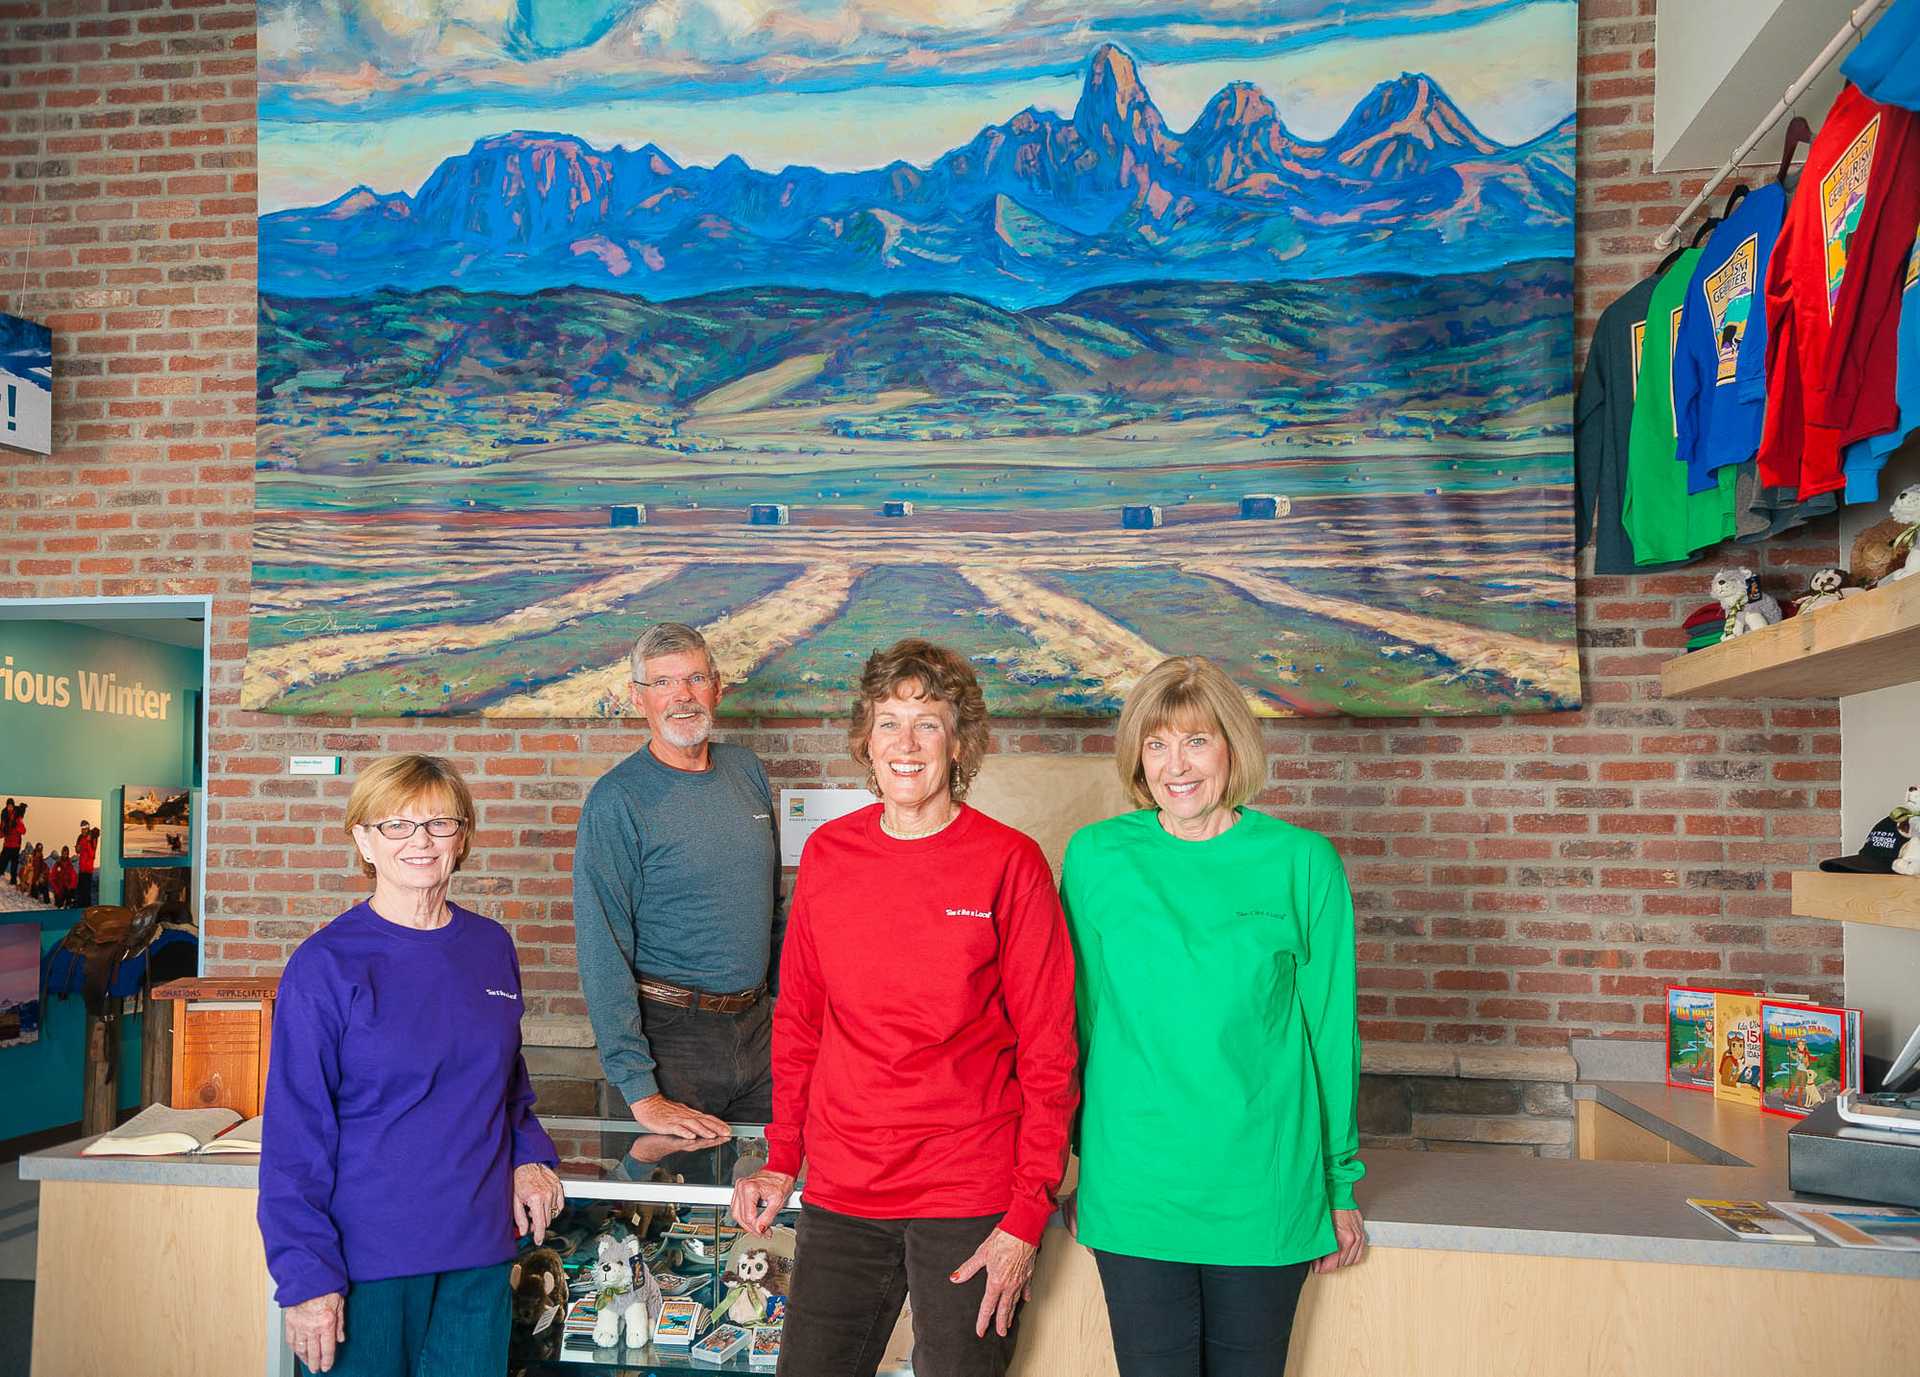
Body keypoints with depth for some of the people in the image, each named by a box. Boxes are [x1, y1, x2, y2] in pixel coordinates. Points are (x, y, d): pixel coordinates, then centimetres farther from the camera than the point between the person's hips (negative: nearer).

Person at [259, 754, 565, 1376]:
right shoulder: (325, 964, -10)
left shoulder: (492, 947, 4)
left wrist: (528, 1155, 0)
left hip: (478, 1252, 4)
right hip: (366, 1255, -4)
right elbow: (294, 1134, -9)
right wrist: (307, 1276, -12)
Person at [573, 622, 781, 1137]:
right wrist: (640, 1093, -21)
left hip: (758, 1025, 6)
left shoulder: (747, 770, 5)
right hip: (671, 1031, -5)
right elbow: (602, 952, -17)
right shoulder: (617, 800, -14)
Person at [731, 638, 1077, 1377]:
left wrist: (1029, 1214, -10)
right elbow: (798, 1017, 11)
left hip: (969, 1201, -3)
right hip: (839, 1194, 4)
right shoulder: (826, 854, 2)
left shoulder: (1009, 863, -9)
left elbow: (1048, 1051, -8)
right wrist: (783, 1158, 8)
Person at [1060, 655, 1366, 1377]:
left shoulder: (1304, 863, -4)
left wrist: (1342, 1183, 5)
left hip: (1265, 1198, 0)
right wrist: (1069, 1161, 9)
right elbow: (1077, 1017, 6)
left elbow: (1332, 1029, 1)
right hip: (1131, 1194, 0)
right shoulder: (1095, 858, -2)